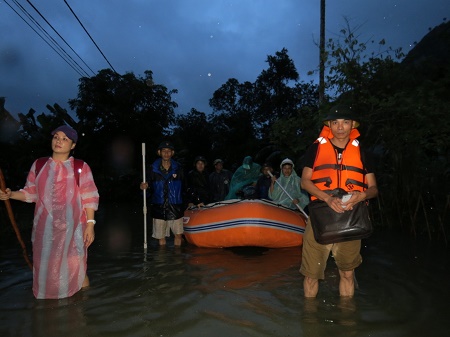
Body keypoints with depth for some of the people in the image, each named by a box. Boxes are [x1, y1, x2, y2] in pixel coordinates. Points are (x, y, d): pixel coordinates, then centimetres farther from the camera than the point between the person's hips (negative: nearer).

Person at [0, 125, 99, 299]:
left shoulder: (81, 167, -3)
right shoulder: (39, 165, 8)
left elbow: (89, 198, -4)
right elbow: (31, 193, 11)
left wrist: (90, 224, -9)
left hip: (72, 227, -3)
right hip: (45, 228, 3)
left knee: (76, 268, 3)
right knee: (46, 268, 11)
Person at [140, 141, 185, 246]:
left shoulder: (178, 168, 3)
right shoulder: (154, 168, 2)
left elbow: (183, 187, 5)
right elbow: (151, 188, 2)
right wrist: (145, 186, -19)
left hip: (175, 207, 1)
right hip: (159, 208, 0)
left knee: (178, 234, 6)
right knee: (161, 237, 5)